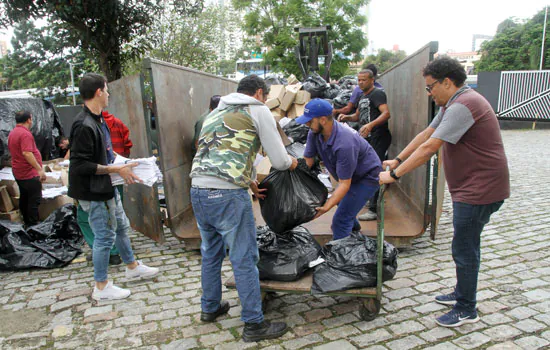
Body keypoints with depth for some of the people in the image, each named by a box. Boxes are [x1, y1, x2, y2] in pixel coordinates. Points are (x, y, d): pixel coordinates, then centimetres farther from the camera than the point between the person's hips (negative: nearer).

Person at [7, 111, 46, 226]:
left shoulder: (12, 133, 12)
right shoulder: (25, 134, -19)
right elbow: (27, 153, -29)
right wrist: (40, 169, -30)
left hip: (19, 173, 10)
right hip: (29, 173, -10)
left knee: (24, 198, 17)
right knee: (35, 200, -4)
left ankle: (26, 222, 26)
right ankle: (33, 225, -2)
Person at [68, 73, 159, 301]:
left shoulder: (98, 120, 8)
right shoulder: (84, 125, -23)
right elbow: (80, 165, -26)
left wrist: (119, 162, 7)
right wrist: (116, 169, -23)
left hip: (106, 188, 10)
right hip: (94, 192, -10)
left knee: (121, 226, 22)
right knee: (105, 236, 1)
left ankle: (132, 266, 41)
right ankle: (101, 287, 18)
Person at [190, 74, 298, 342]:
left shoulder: (215, 112, 25)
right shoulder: (258, 110, 4)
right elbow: (279, 161, 0)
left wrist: (250, 183, 36)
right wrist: (292, 162, 23)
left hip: (198, 191, 8)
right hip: (227, 195, -8)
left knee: (210, 253, 23)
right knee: (244, 260, 3)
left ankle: (210, 308, 40)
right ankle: (254, 325, 15)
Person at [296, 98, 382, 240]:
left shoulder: (344, 144, -41)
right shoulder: (314, 133, -17)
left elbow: (344, 184, -37)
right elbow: (307, 162, -11)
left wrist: (325, 208, -44)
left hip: (367, 176, -9)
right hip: (349, 175, 9)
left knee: (340, 220, -16)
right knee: (339, 200, 33)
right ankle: (353, 226, 64)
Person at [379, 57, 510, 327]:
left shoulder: (462, 106, -23)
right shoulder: (452, 104, 13)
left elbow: (429, 147, -26)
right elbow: (426, 134, 14)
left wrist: (394, 175, -21)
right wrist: (397, 160, 11)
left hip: (479, 190, -11)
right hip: (470, 188, 11)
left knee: (464, 249, 0)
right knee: (465, 246, 21)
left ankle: (466, 310, 15)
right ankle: (462, 294, 37)